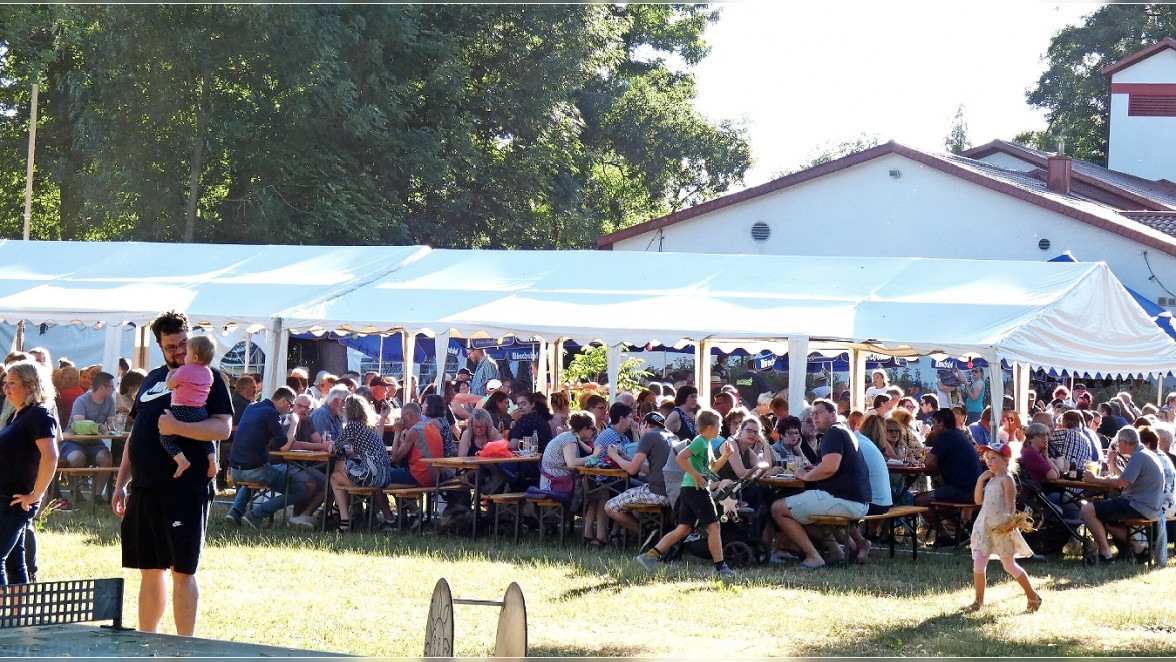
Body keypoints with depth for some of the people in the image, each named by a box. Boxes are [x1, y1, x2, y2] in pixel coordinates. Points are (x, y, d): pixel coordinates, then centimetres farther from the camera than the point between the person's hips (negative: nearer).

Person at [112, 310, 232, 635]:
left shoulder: (208, 377, -1)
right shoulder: (153, 379, 18)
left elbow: (223, 428, -14)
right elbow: (136, 434, 22)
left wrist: (176, 426, -25)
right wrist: (121, 483, 17)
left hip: (185, 489, -6)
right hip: (144, 488, 6)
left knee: (183, 572, -3)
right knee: (149, 571, 11)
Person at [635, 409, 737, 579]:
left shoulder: (707, 444, 19)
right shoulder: (700, 442, -12)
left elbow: (713, 467, 31)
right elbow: (681, 457, -24)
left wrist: (726, 455, 15)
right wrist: (696, 475, -22)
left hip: (689, 489, 10)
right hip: (696, 489, -10)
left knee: (683, 529, 8)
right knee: (714, 526, -4)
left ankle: (650, 556, 4)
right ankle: (720, 568, 0)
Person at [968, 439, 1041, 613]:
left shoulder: (1006, 480, -10)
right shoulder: (990, 479, 14)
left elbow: (1010, 505, -15)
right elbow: (978, 500, 14)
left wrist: (1008, 522, -27)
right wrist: (980, 480, 5)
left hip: (1002, 528, -7)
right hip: (985, 526, 7)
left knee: (1009, 566, 0)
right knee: (978, 563, -2)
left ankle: (1033, 597, 13)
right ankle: (978, 600, 7)